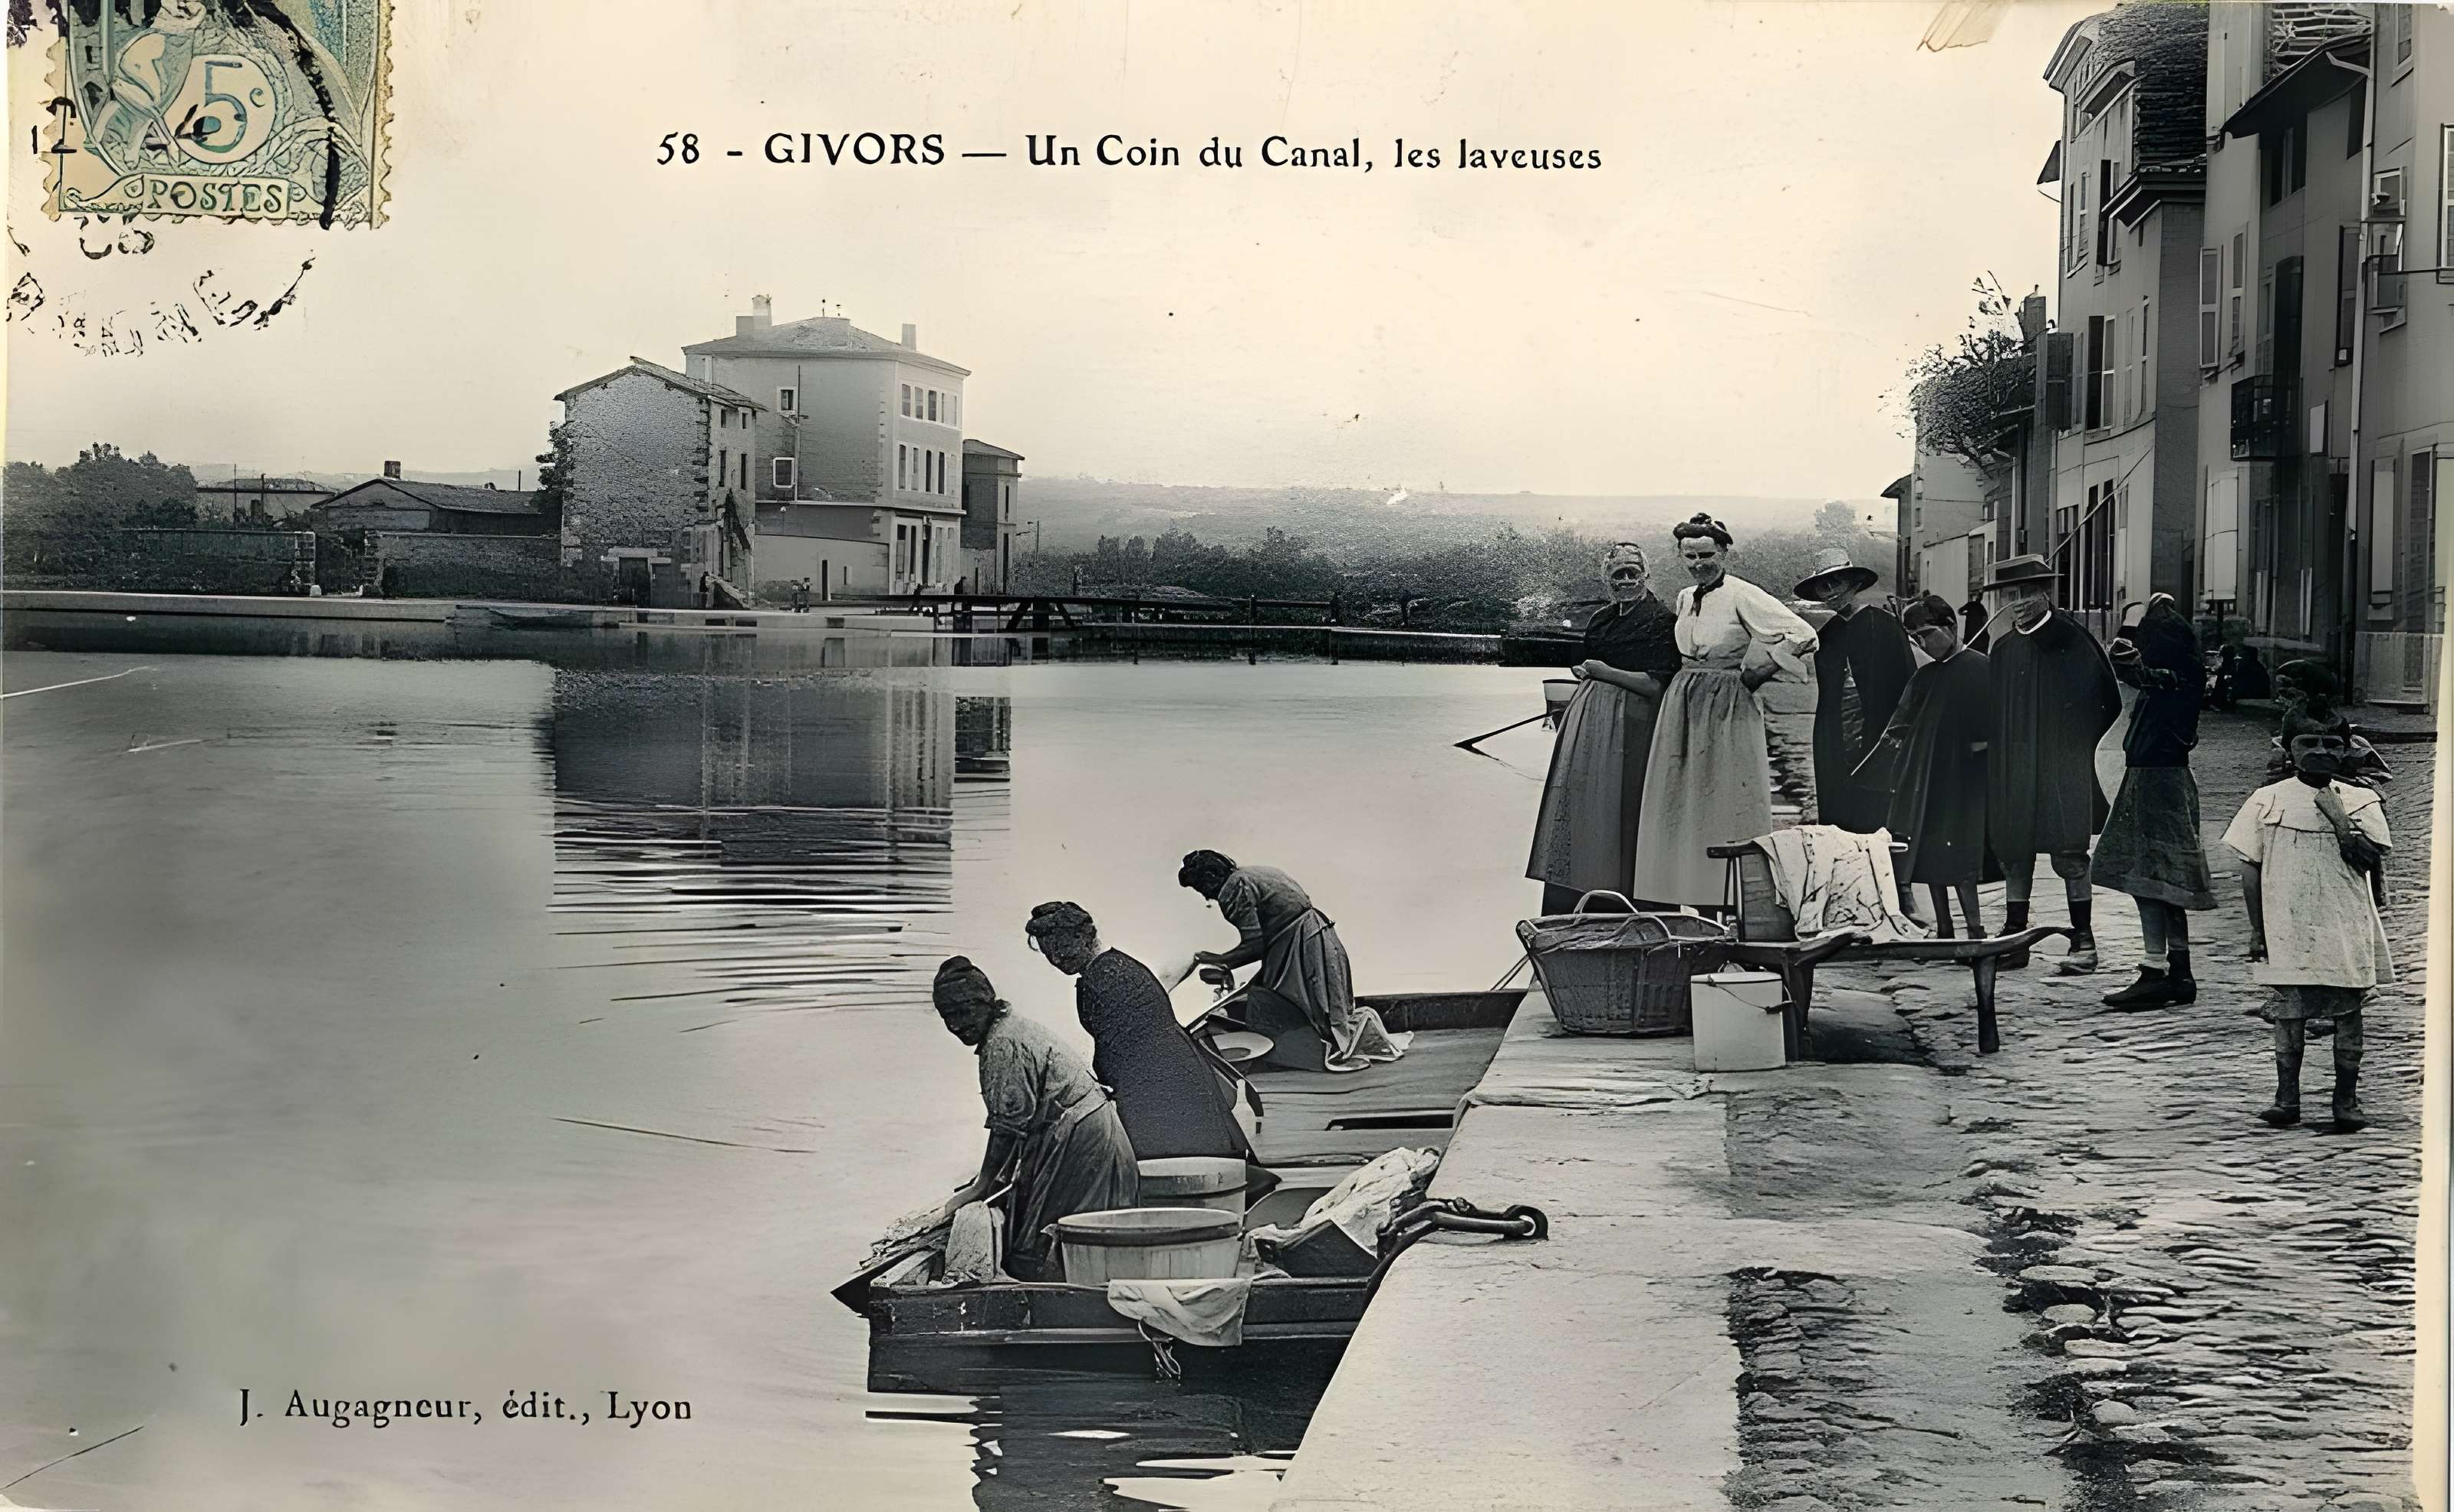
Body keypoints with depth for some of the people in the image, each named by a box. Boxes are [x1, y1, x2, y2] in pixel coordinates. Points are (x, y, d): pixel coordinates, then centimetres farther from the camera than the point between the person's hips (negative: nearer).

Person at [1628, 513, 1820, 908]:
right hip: (1684, 708, 8)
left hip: (1727, 710, -8)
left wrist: (1760, 673, -10)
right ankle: (1703, 914, 12)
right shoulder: (1686, 598, 11)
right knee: (1686, 808, 6)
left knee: (1726, 807, -5)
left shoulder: (1742, 595, -11)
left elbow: (1803, 636, -17)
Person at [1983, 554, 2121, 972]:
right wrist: (1996, 755, 4)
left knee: (2069, 852, -3)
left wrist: (2074, 744, -1)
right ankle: (2014, 939, 12)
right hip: (2013, 766, 5)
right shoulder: (2003, 647, 9)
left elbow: (2107, 701, -2)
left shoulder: (2071, 637, -5)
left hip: (2062, 765, -5)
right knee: (2014, 851, 6)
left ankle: (2084, 940, 4)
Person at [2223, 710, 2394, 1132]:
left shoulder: (2360, 802, 5)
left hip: (2346, 929, 1)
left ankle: (2346, 1101, 12)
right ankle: (2286, 1098, 11)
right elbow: (2251, 868, 5)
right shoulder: (2268, 801, 3)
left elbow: (2370, 859, -6)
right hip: (2289, 930, 0)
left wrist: (2339, 819, -16)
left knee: (2347, 1017, 3)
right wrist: (2257, 930, 3)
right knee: (2289, 1014, 1)